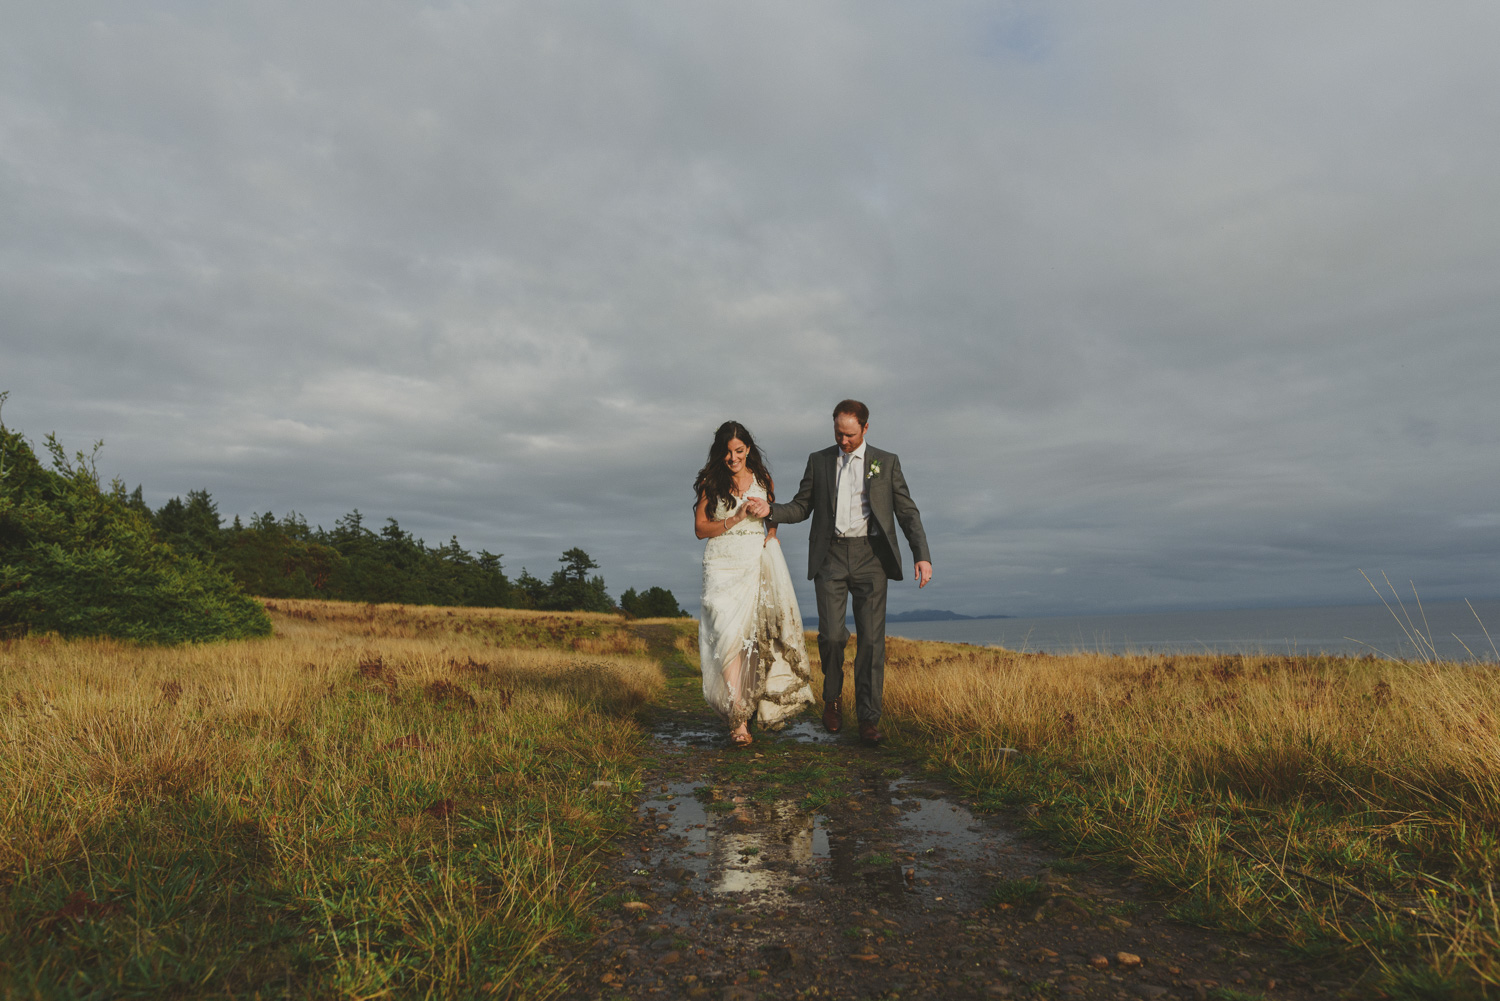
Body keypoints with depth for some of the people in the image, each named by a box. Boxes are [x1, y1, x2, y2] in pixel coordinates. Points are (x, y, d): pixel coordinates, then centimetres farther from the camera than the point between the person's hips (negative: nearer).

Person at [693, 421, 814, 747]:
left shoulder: (763, 479, 11)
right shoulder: (710, 482, 5)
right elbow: (700, 528, 2)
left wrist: (772, 537, 3)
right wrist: (734, 519, -11)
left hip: (759, 563, 2)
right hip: (724, 565, -2)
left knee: (761, 636, -3)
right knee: (731, 635, -13)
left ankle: (767, 704, 16)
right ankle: (738, 720, -14)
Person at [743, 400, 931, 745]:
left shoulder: (886, 462, 8)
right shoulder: (819, 461, 12)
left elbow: (907, 511, 5)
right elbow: (801, 508, 14)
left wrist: (922, 555, -6)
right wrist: (770, 510, -5)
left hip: (870, 557, 0)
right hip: (831, 557, 1)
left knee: (871, 638, -5)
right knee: (831, 634, -9)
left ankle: (868, 720, 4)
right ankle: (833, 697, 19)